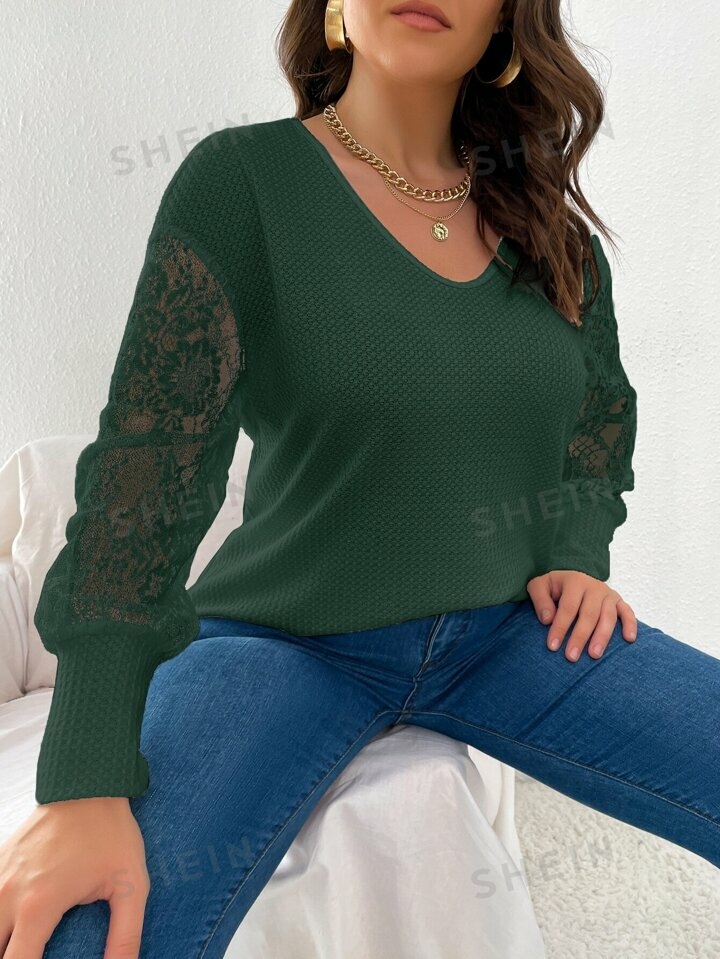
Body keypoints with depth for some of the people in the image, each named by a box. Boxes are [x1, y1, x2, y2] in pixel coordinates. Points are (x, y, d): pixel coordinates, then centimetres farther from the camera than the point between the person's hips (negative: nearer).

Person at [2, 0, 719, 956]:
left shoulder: (541, 211, 5)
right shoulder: (242, 179, -10)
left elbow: (602, 406, 21)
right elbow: (146, 467, -17)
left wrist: (577, 554, 3)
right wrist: (87, 784, -24)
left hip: (509, 633, 5)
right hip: (285, 638, -4)